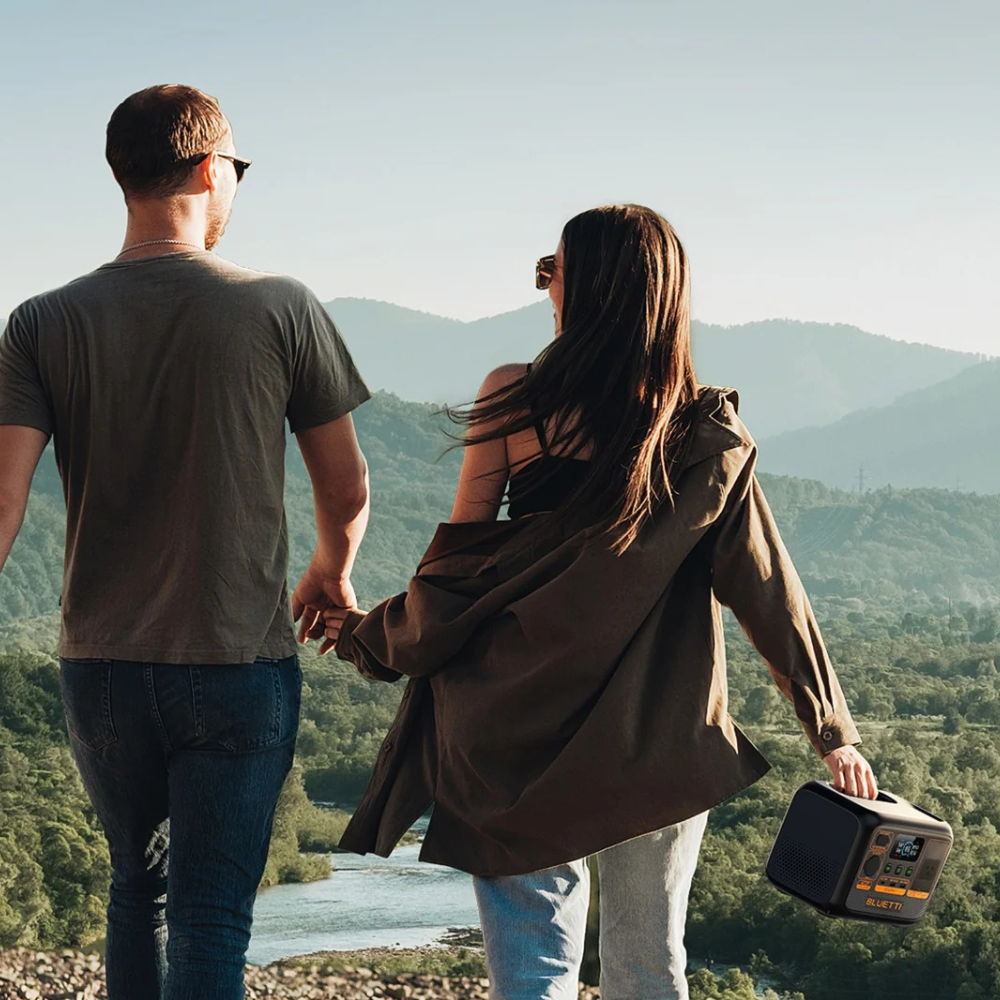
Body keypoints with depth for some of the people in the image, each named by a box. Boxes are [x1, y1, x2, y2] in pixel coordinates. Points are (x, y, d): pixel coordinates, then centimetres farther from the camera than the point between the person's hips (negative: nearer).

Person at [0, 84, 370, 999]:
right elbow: (347, 491, 1)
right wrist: (331, 577, 22)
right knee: (210, 915, 0)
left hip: (101, 665, 3)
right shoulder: (280, 309, -6)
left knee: (139, 885, 23)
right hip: (241, 664, -3)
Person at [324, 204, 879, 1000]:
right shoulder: (708, 438, -2)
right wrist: (834, 732, 5)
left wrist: (366, 636, 14)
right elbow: (770, 591, -1)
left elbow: (463, 561, -3)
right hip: (662, 747, 2)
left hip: (521, 735, -1)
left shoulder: (515, 401, -7)